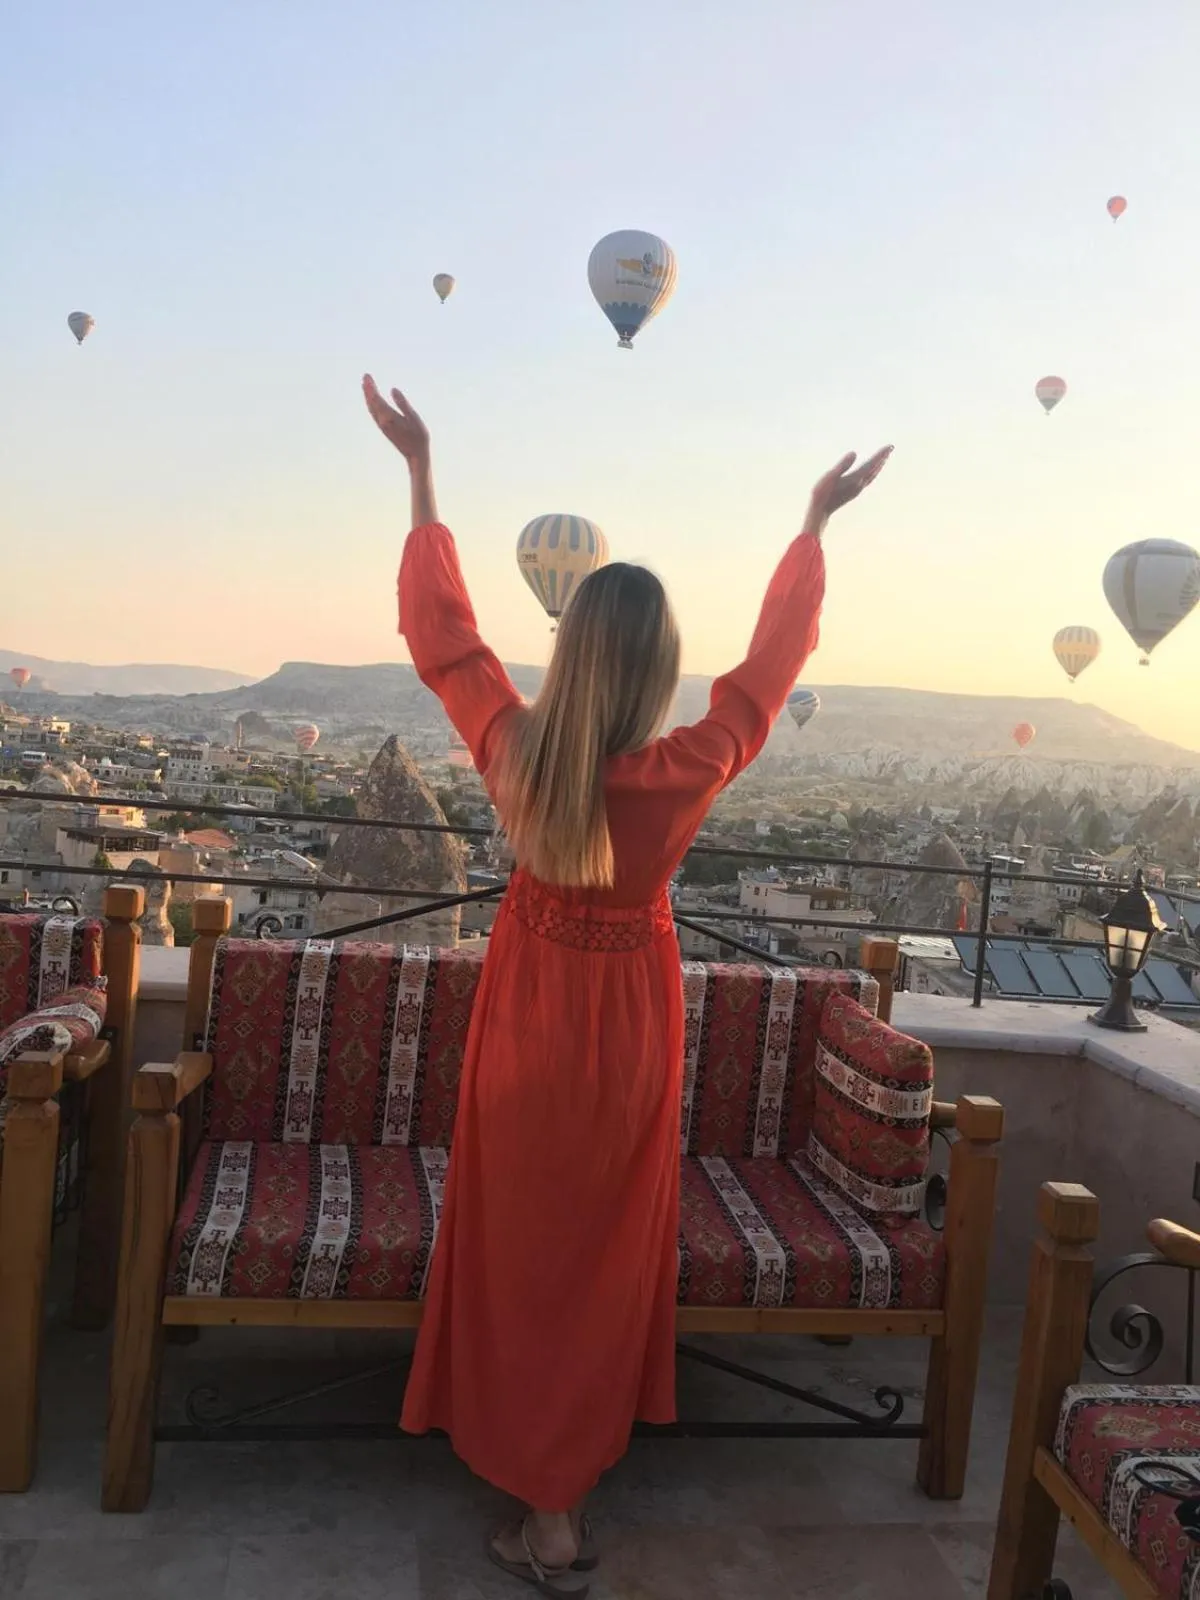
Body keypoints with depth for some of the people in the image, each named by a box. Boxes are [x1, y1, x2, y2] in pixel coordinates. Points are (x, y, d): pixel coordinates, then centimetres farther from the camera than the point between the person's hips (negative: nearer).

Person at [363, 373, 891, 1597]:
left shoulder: (515, 750, -20)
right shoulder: (688, 772, -22)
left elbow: (438, 628, -6)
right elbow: (771, 666, -6)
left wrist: (421, 472, 2)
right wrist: (815, 524, 6)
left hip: (530, 1011, 1)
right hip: (630, 1017, 0)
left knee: (525, 1243, 12)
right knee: (604, 1247, 16)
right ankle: (567, 1491, 32)